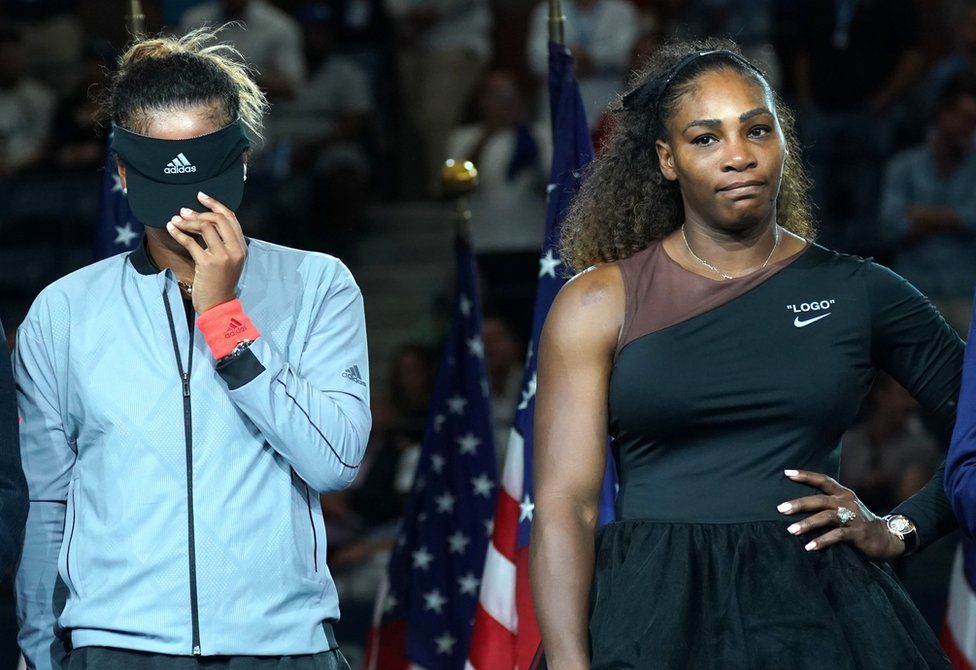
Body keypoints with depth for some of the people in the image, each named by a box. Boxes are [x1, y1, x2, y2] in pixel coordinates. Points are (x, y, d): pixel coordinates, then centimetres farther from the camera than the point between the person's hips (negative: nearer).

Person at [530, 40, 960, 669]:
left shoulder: (857, 292, 6)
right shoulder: (600, 302, 2)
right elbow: (564, 504, -5)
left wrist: (899, 530, 1)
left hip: (818, 613, 1)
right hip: (654, 615, -1)